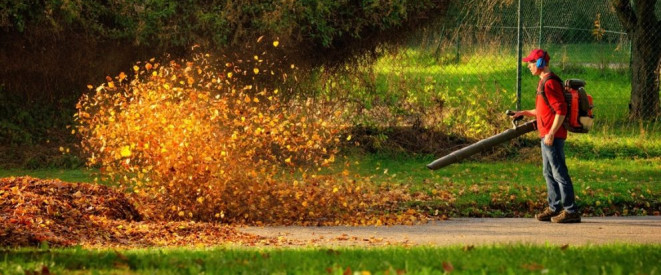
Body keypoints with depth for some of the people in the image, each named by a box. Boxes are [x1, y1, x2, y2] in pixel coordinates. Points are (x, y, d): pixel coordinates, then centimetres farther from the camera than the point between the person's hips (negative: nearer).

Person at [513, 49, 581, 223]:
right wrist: (524, 113, 20)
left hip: (553, 136, -11)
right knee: (549, 173, 16)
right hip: (547, 136, 11)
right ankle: (554, 208, 22)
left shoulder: (550, 82, -16)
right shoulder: (543, 82, 17)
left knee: (559, 173, -9)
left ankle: (571, 211, -8)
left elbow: (561, 110, -21)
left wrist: (551, 134, -23)